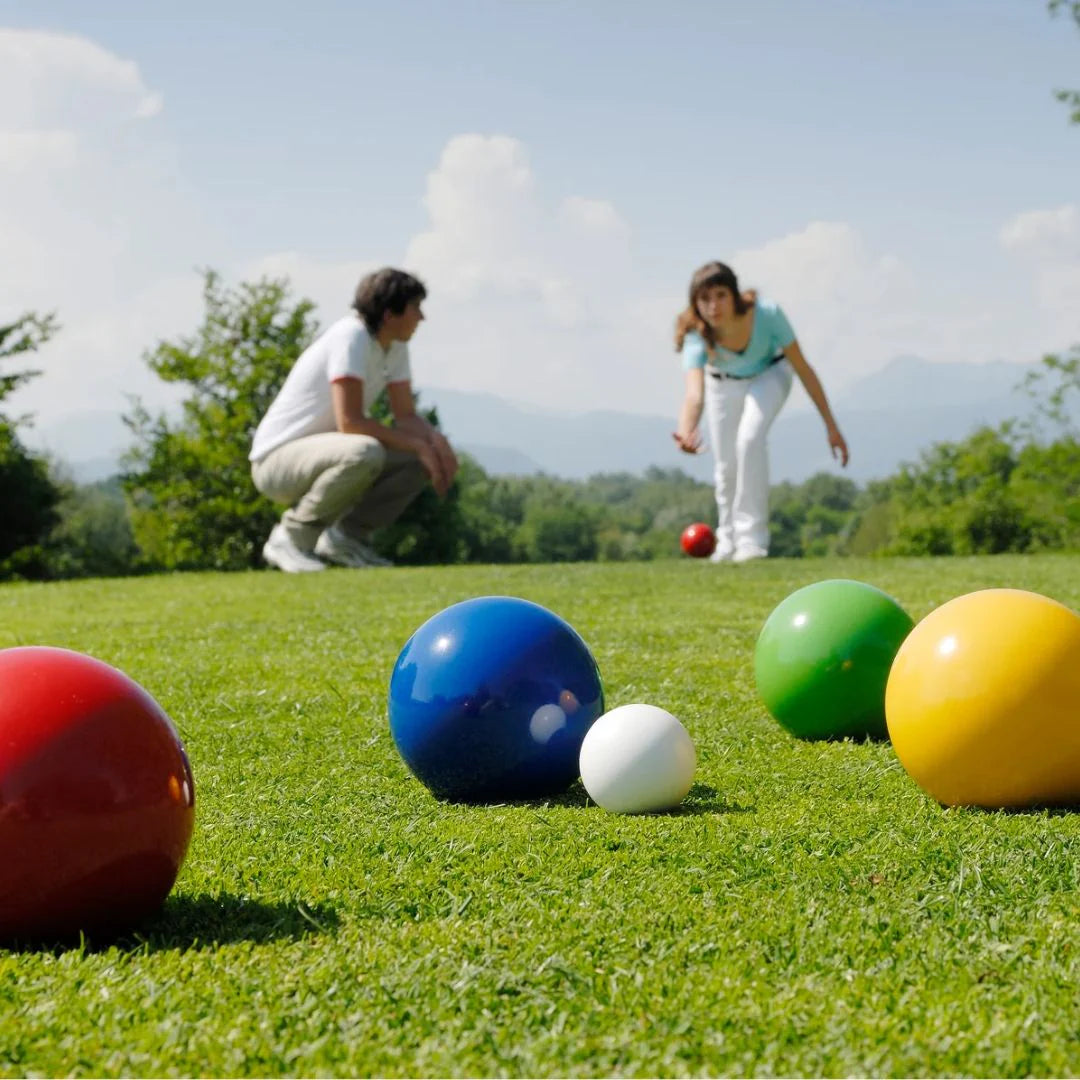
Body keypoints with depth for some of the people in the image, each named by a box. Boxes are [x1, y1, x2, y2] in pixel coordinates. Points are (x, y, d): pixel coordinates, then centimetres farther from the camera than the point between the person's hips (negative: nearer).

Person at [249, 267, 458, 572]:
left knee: (426, 455, -3)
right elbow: (349, 421, -30)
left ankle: (348, 536, 5)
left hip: (327, 453, 9)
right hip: (278, 459, -9)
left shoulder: (395, 346, 5)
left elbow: (406, 415, 8)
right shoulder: (351, 337, -22)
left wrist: (435, 439, -13)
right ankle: (292, 537, -17)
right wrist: (417, 444, -24)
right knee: (364, 452, -37)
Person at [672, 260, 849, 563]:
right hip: (722, 383, 2)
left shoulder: (767, 315, -38)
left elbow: (802, 369, -25)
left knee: (750, 438, -26)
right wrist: (686, 431, -74)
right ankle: (727, 540, 30)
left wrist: (831, 426, -21)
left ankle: (752, 539, -18)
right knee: (726, 465, 3)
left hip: (769, 374, -1)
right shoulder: (696, 336, -37)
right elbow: (694, 392, -52)